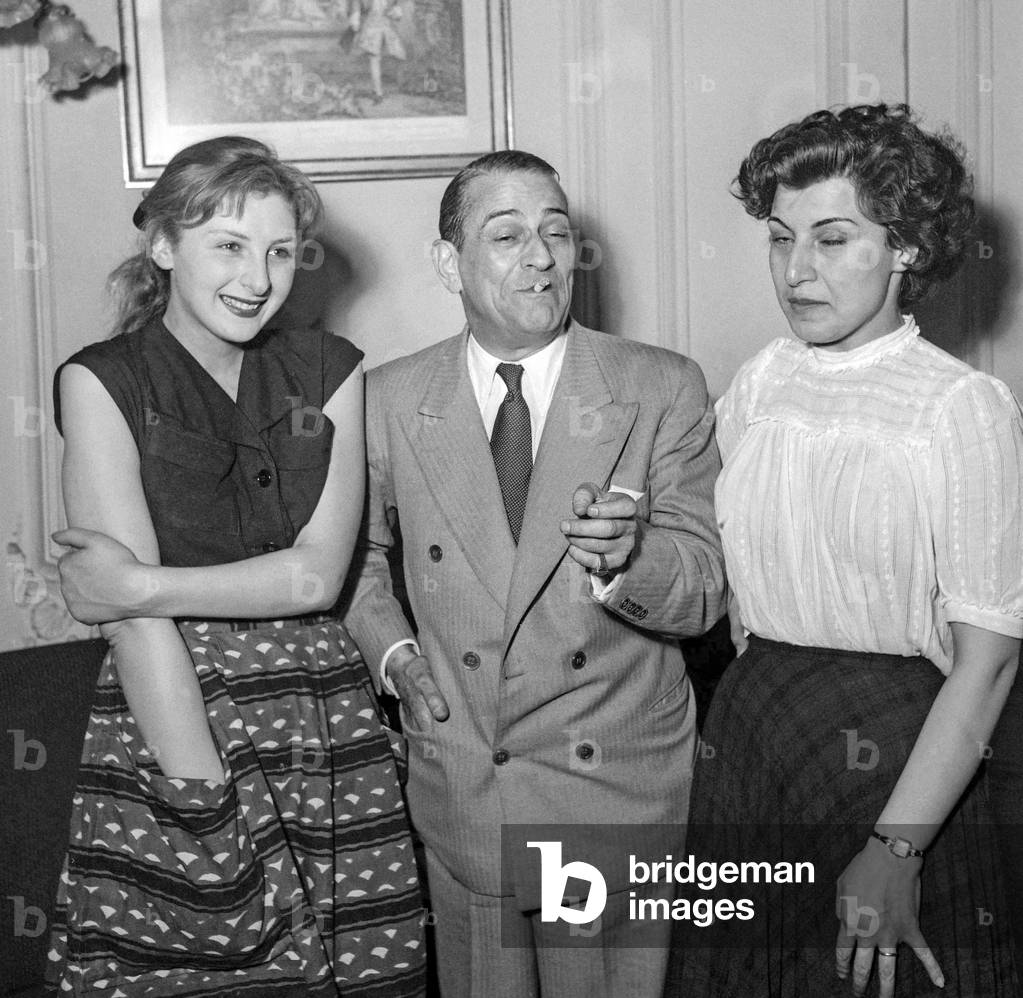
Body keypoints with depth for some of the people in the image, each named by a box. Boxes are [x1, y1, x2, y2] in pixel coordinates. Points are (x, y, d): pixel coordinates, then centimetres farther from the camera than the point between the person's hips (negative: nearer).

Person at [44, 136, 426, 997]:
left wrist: (145, 585, -12)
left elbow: (320, 572, -3)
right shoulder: (102, 381, -3)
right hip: (166, 711, -2)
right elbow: (134, 613, -11)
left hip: (326, 724, 3)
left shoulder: (328, 369, 7)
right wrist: (203, 795, -16)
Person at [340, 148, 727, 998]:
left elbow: (705, 591, -8)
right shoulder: (390, 401, -1)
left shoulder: (664, 391, -6)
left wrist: (625, 559, -29)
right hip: (460, 791, 1)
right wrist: (392, 650, -1)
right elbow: (356, 551, 16)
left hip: (618, 798, -1)